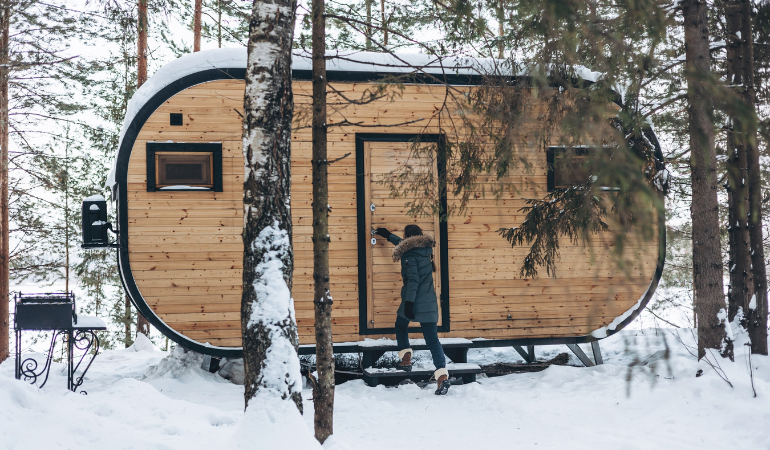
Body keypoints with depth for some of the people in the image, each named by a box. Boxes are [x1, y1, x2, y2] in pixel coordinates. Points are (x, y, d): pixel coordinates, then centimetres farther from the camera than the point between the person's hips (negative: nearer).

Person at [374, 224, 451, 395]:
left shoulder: (409, 255, -10)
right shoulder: (426, 248, 12)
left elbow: (413, 279, -18)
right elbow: (405, 245, 32)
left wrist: (409, 303, -19)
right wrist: (389, 236, 44)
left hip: (413, 300, -5)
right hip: (429, 302, 5)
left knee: (401, 325, 26)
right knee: (432, 339, -2)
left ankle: (406, 359, 20)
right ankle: (442, 376, -16)